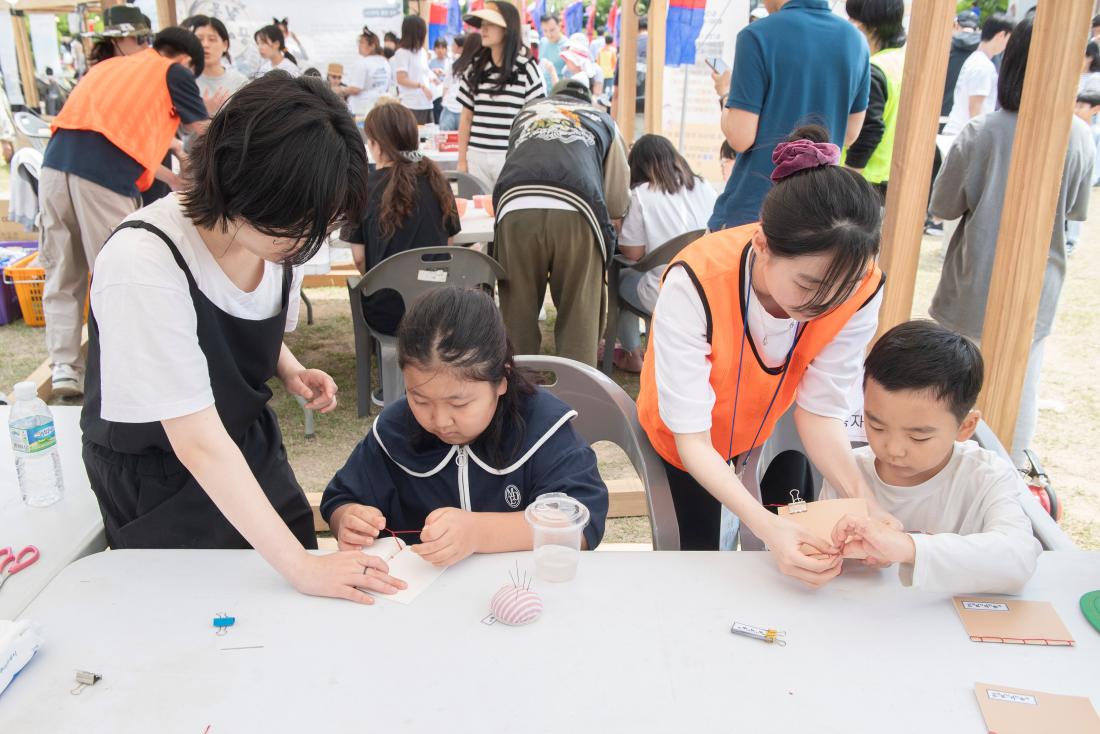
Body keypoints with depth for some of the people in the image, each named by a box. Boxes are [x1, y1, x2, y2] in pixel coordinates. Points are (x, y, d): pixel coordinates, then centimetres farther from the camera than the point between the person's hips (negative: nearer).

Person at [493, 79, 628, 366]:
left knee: (517, 313, 11)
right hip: (576, 213, -1)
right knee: (578, 316, 6)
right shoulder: (603, 120, 30)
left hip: (515, 206, 2)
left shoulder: (528, 110, 35)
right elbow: (618, 204, 26)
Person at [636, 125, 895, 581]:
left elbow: (820, 410, -19)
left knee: (801, 570, 11)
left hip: (771, 437, 3)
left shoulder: (859, 290, -28)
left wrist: (862, 499, -36)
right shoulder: (695, 284, -39)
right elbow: (692, 438, -35)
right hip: (688, 445, -3)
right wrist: (766, 525, -47)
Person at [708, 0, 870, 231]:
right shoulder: (855, 41, 4)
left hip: (753, 207, -5)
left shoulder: (759, 36, -13)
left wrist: (725, 94, 5)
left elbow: (740, 138, -13)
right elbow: (850, 134, 14)